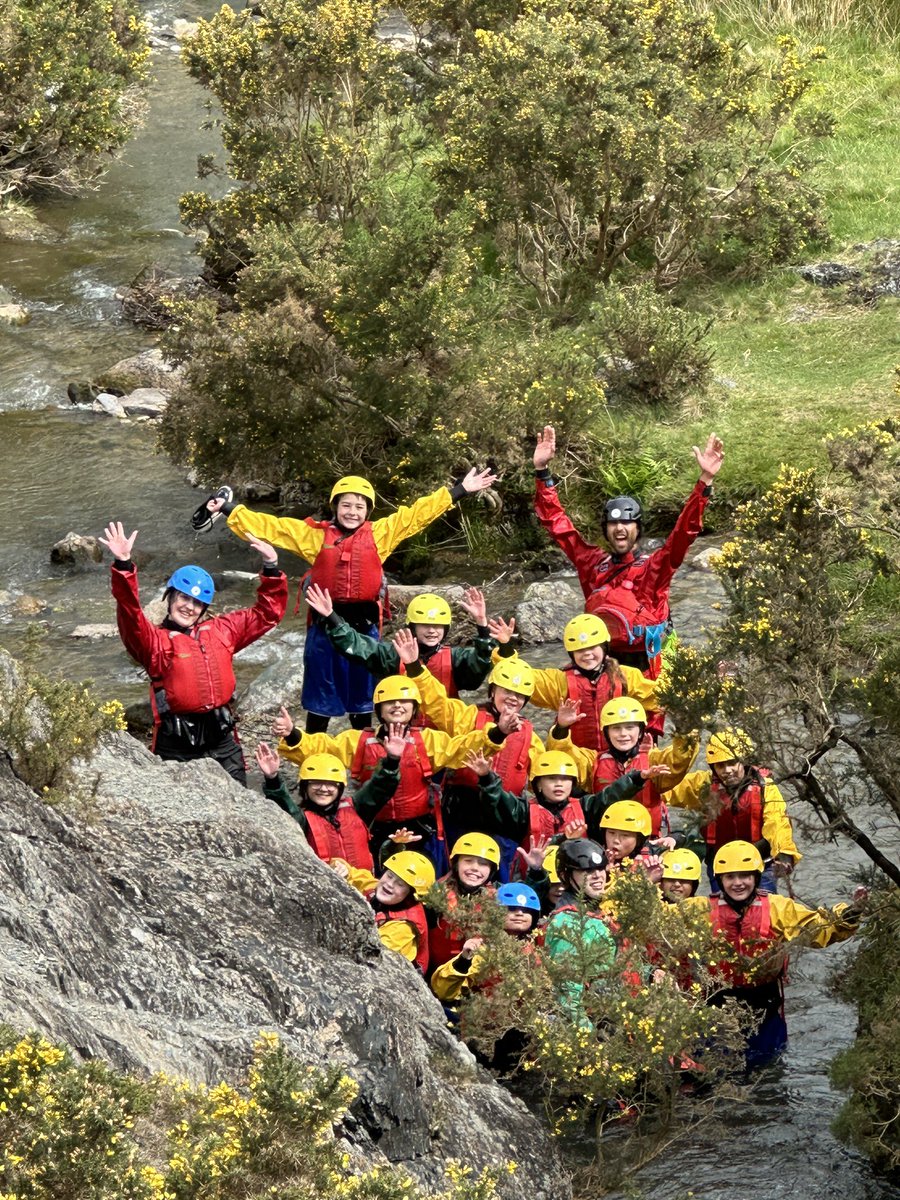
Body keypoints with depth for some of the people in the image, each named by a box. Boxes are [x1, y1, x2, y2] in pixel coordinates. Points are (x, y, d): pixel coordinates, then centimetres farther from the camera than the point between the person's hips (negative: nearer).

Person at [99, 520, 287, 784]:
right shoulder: (156, 641, -4)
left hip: (222, 741, 5)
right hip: (177, 748, -4)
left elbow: (267, 613, 19)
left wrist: (271, 568, 7)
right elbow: (131, 619, -23)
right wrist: (123, 565, -37)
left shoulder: (222, 630, 12)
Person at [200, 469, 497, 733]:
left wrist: (460, 491, 6)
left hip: (363, 625, 1)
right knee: (321, 694, 7)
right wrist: (228, 509, -1)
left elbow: (419, 513, 8)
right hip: (325, 624, -1)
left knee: (362, 692, 12)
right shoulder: (315, 535, 4)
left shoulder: (380, 534, 6)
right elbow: (269, 526, 4)